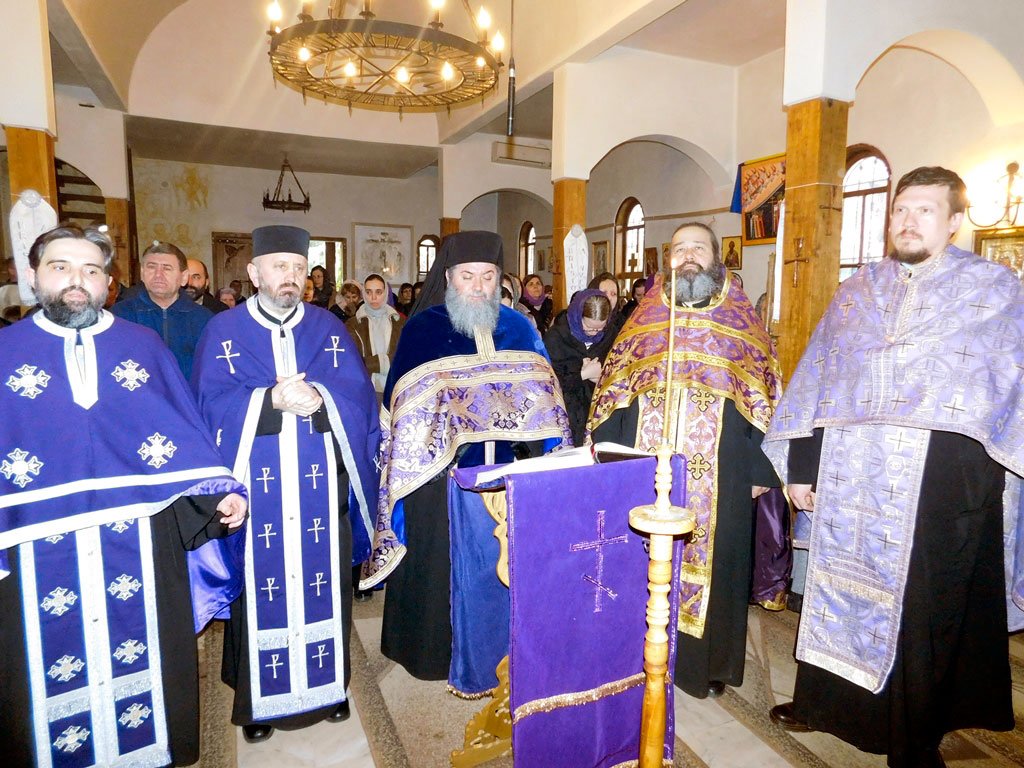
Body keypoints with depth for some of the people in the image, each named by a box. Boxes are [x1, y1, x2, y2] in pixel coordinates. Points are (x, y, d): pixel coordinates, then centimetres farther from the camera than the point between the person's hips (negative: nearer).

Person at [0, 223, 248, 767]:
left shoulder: (145, 347, 5)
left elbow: (186, 432, 3)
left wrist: (221, 492, -7)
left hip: (141, 544, 1)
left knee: (140, 663, 13)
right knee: (54, 672, 11)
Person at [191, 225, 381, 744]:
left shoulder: (329, 328, 8)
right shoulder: (224, 331, 5)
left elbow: (358, 395, 0)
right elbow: (211, 405, -5)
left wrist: (320, 399, -20)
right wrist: (270, 400, -20)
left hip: (321, 487, 1)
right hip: (256, 487, -1)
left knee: (323, 584, 9)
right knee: (262, 588, 5)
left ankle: (327, 683, 28)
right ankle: (259, 698, 25)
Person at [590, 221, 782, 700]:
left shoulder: (742, 321, 6)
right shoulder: (644, 318, 10)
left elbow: (764, 399, 4)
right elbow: (612, 391, 9)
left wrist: (759, 470, -2)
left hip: (718, 476, -1)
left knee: (711, 560, 7)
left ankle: (708, 661, 27)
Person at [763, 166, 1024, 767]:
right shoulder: (857, 291, 11)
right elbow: (816, 377, 9)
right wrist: (801, 464, 5)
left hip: (943, 481, -3)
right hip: (852, 481, 3)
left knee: (923, 607, 8)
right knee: (840, 589, 14)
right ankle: (825, 702, 36)